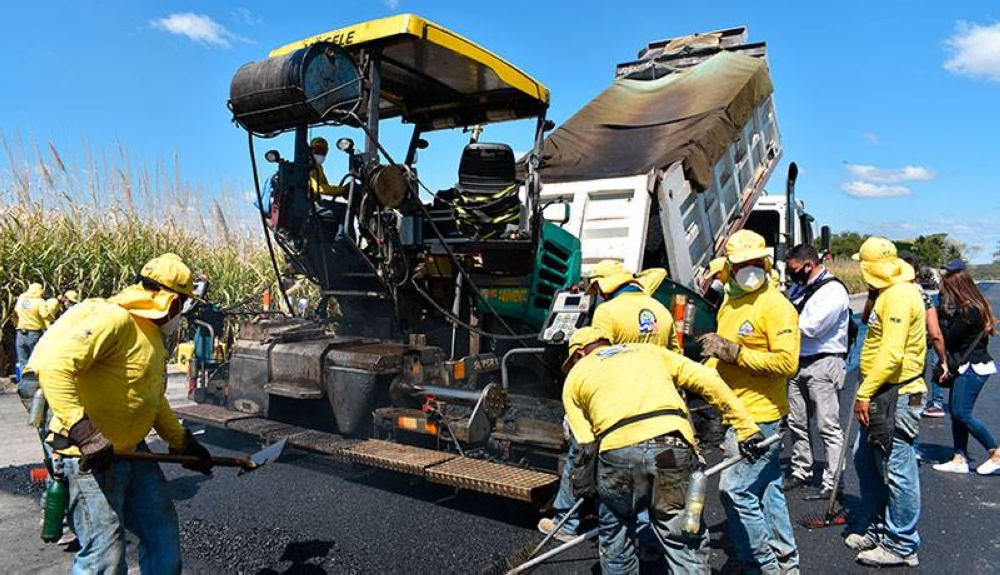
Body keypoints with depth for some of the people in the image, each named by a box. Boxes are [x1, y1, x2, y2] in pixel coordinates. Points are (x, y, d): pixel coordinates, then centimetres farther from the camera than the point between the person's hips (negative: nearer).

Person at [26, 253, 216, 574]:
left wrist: (182, 443, 23)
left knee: (163, 534, 14)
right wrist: (84, 434, -32)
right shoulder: (115, 319, -19)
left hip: (132, 450, 9)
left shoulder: (152, 336, 12)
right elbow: (52, 366, -29)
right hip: (91, 456, -9)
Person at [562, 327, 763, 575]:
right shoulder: (649, 350, 30)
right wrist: (745, 427, 21)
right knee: (687, 546, 9)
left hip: (617, 451, -1)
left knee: (615, 538, 23)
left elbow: (586, 444, 12)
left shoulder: (576, 375, 22)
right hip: (673, 445, 2)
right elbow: (709, 381, 18)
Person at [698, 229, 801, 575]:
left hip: (758, 415, -9)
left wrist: (736, 353, -23)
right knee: (767, 488, 17)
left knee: (735, 489, -8)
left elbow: (787, 362, -23)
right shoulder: (730, 303, 14)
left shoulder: (776, 306, -14)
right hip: (741, 413, 9)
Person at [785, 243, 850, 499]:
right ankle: (801, 472, 28)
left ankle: (832, 483, 5)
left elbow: (812, 327, -20)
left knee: (828, 427, -2)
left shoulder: (833, 290, -12)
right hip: (798, 362, 8)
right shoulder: (798, 287, 14)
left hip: (823, 365, -8)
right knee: (796, 422, 15)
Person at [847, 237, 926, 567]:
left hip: (896, 396, -11)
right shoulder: (888, 293, 15)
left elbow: (891, 353, -25)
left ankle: (901, 546, 12)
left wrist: (865, 392, -22)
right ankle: (876, 527, 32)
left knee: (897, 471, 0)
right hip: (883, 394, 11)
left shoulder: (900, 296, -18)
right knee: (866, 460, 18)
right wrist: (868, 391, 19)